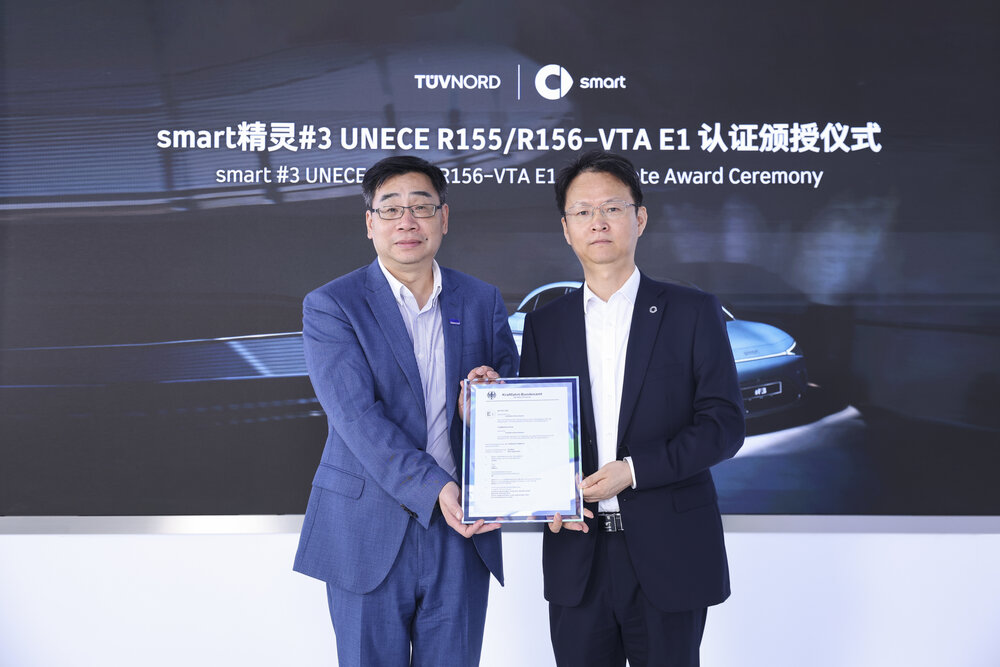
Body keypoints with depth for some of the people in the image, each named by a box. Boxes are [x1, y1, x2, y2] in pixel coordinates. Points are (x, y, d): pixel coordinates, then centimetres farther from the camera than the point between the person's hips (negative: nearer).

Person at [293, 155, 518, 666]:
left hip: (462, 530, 3)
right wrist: (435, 488, -24)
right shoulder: (329, 306, -4)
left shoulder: (482, 300, 8)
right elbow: (357, 416, -14)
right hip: (370, 533, -3)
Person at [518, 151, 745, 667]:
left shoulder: (693, 313, 0)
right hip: (577, 555, 2)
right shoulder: (544, 324, 9)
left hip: (668, 555, -2)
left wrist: (634, 470, -16)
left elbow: (724, 423, -6)